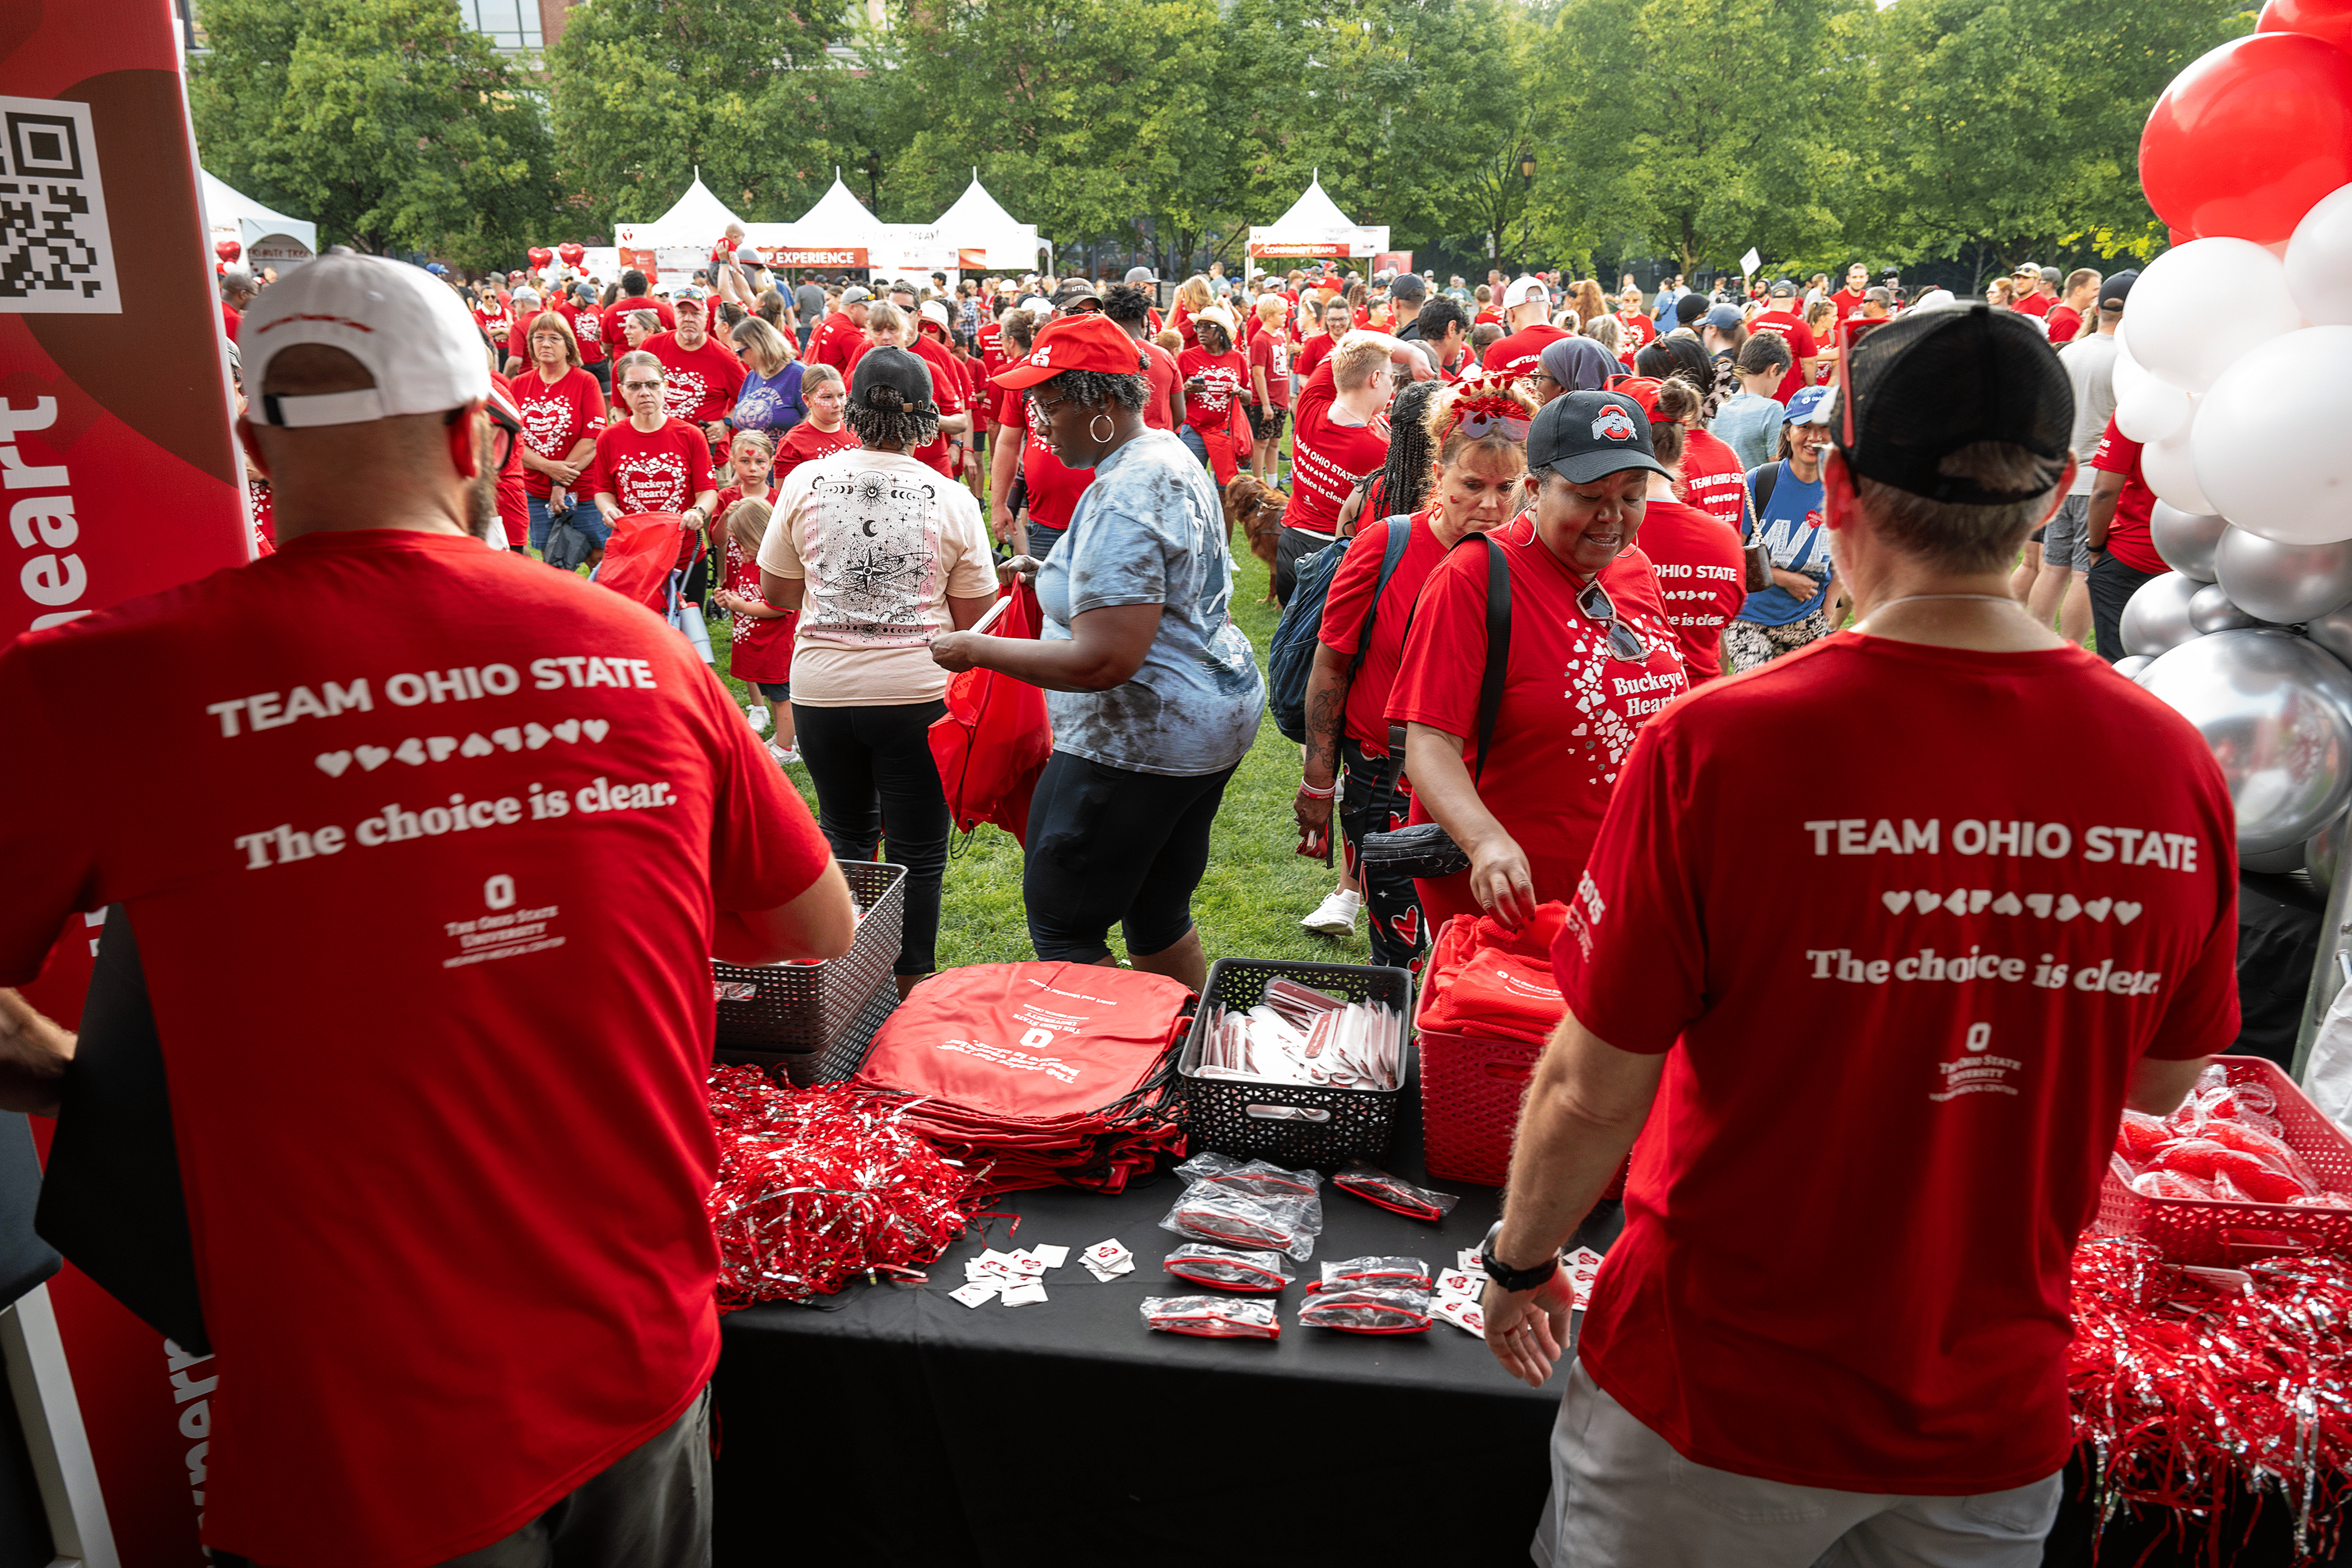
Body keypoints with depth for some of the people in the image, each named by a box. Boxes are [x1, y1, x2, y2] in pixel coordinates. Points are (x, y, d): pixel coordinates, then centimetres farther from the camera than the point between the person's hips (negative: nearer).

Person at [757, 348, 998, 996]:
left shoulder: (804, 482, -2)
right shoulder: (952, 499, -7)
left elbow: (775, 592, 6)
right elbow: (973, 620, -1)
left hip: (821, 690, 3)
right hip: (917, 692, -2)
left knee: (844, 834, 21)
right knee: (917, 850, 9)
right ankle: (908, 991, 18)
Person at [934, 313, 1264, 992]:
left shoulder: (1121, 502, -23)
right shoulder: (1172, 454, 9)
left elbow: (1104, 661, -29)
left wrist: (978, 649, -20)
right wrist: (1061, 577, 21)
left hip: (1140, 741, -11)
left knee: (1060, 924, 1)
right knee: (1159, 917, 20)